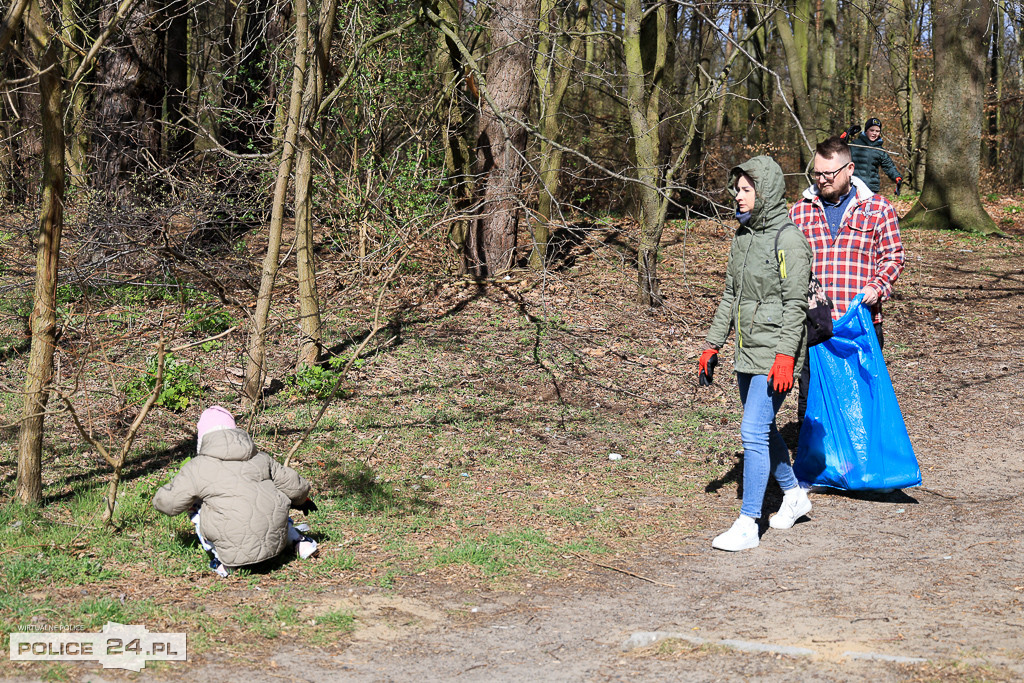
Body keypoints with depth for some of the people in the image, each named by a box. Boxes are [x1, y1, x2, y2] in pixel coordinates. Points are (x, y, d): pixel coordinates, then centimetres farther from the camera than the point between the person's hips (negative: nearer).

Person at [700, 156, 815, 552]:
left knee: (754, 433, -11)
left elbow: (795, 303, -17)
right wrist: (713, 343, 16)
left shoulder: (788, 239, -13)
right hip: (747, 354, 9)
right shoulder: (743, 236, 12)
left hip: (774, 355, -9)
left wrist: (785, 355, -23)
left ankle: (748, 525, -6)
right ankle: (793, 495, 38)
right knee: (762, 430, 18)